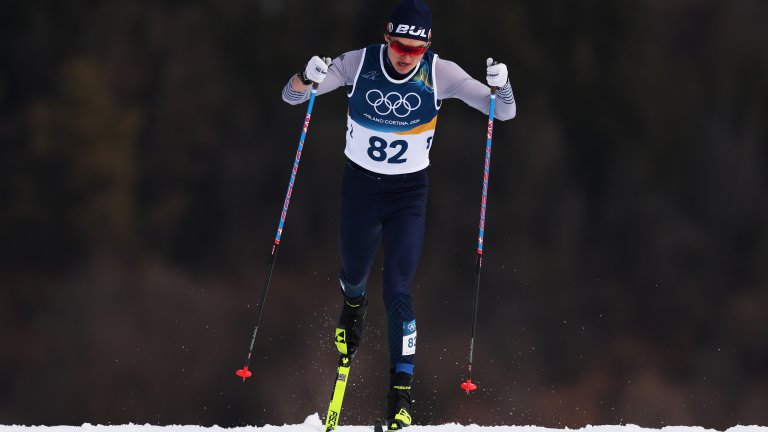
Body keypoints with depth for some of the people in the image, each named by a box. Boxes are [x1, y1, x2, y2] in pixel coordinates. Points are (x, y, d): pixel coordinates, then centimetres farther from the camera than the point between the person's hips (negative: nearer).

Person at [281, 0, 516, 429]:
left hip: (409, 192, -1)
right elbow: (292, 96, -13)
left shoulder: (440, 73, -17)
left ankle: (402, 385, -3)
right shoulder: (358, 64, -16)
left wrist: (501, 87, -38)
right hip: (360, 185, 1)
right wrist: (308, 77, -37)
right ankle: (354, 303, 59)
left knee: (398, 290, -11)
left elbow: (504, 112, -14)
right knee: (354, 274, 21)